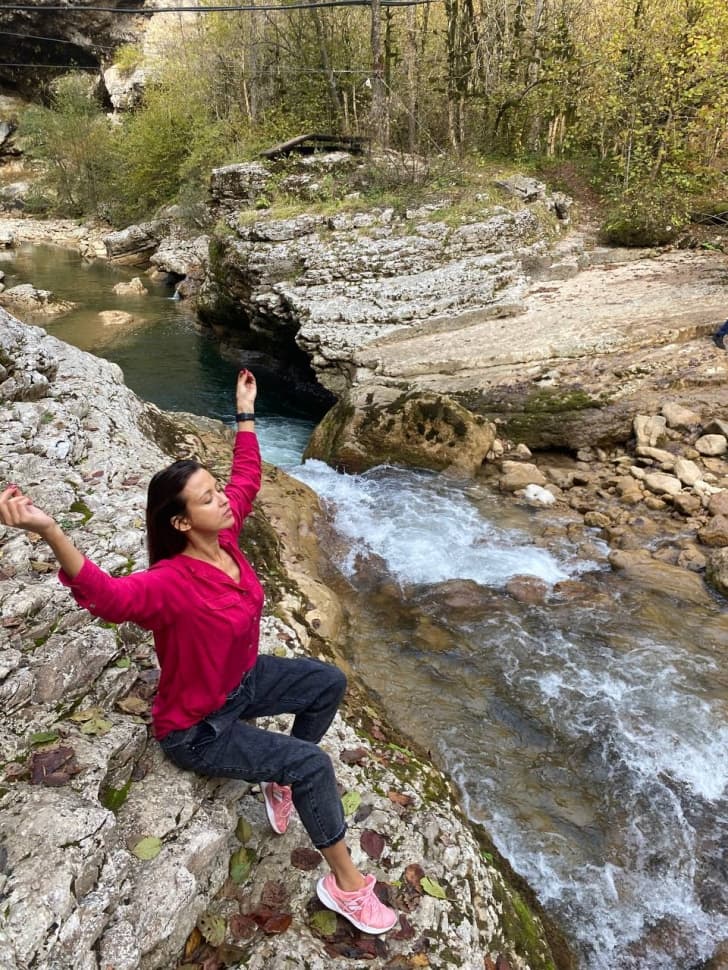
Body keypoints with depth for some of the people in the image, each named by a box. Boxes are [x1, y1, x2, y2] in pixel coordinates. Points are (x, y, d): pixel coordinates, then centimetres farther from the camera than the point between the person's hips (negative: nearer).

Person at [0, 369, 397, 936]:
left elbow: (248, 477, 2)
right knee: (312, 764, -16)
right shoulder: (172, 583, -34)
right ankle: (345, 883, 6)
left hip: (242, 681, 8)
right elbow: (108, 596, -54)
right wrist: (50, 533, -69)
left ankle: (282, 783, 23)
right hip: (197, 729, -8)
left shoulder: (224, 537, -12)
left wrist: (245, 413, 6)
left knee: (329, 683, 7)